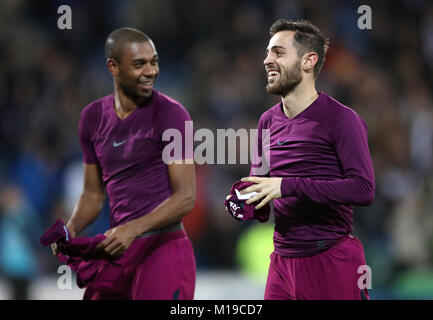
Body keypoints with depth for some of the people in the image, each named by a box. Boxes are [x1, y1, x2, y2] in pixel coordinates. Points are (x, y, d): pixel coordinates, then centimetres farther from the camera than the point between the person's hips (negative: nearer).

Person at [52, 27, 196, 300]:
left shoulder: (170, 114, -7)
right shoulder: (93, 117, 11)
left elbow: (186, 198, -12)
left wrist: (134, 228, -24)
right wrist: (72, 228, -2)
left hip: (164, 248, -6)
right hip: (117, 250, 6)